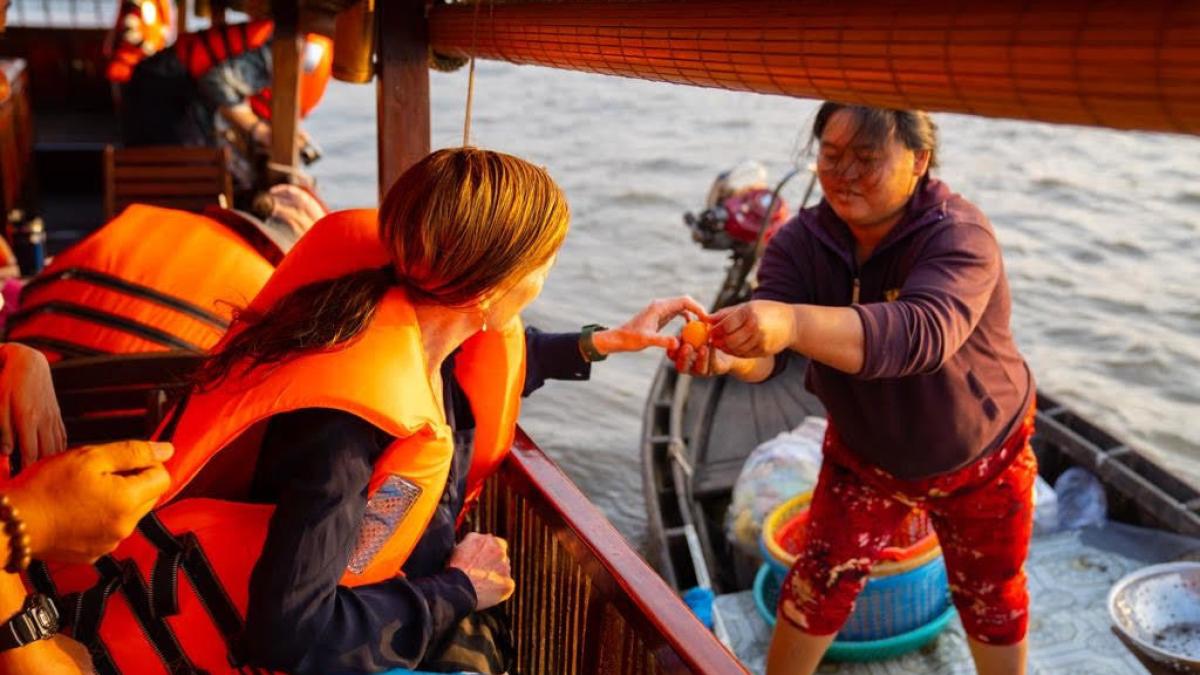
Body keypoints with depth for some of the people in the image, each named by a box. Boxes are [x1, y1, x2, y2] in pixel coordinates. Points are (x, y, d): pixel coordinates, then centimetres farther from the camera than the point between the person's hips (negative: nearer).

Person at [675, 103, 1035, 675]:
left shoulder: (960, 236, -31)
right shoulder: (802, 242, -18)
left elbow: (924, 332, -50)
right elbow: (771, 350, -30)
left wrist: (794, 322, -65)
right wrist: (731, 356, -55)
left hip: (981, 457, -2)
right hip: (865, 453, 2)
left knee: (991, 597, 17)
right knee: (818, 582, 2)